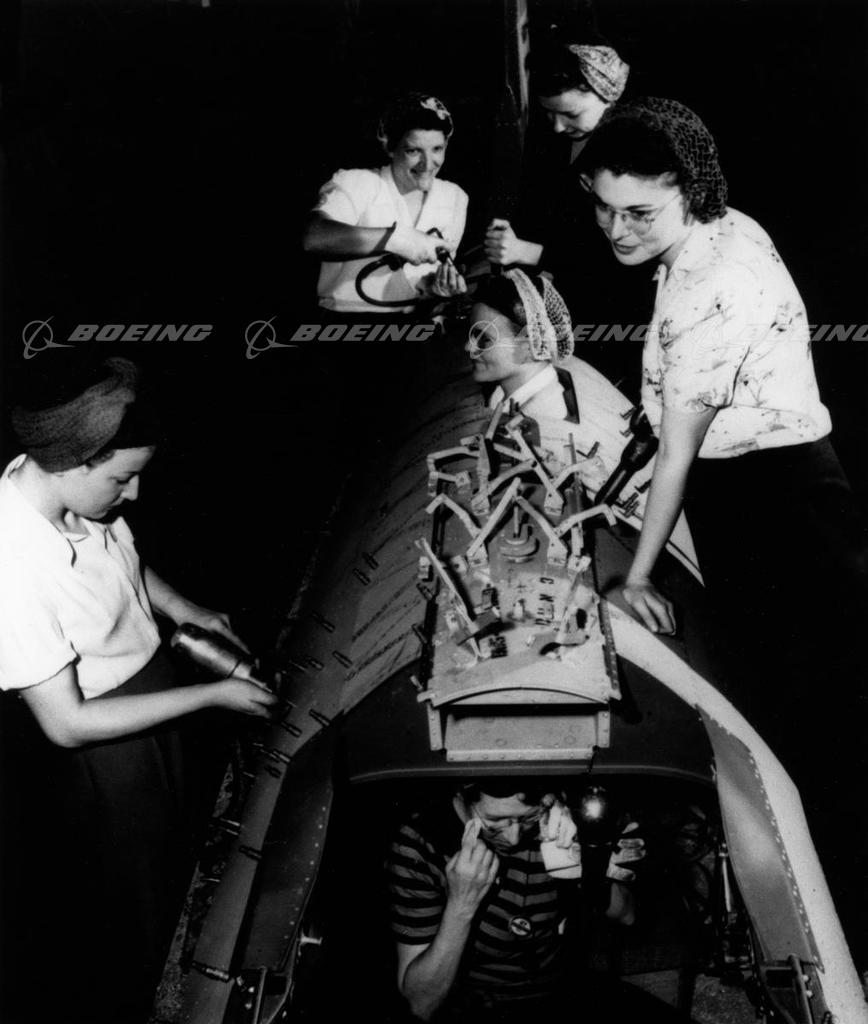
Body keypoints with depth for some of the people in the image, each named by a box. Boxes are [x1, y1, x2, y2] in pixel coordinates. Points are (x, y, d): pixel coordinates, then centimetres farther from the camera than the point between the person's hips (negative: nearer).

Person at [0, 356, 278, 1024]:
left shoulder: (66, 486, -15)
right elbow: (66, 722, -30)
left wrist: (180, 607, -2)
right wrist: (212, 696, -26)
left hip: (152, 694, 8)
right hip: (99, 753, -8)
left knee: (173, 852, 33)